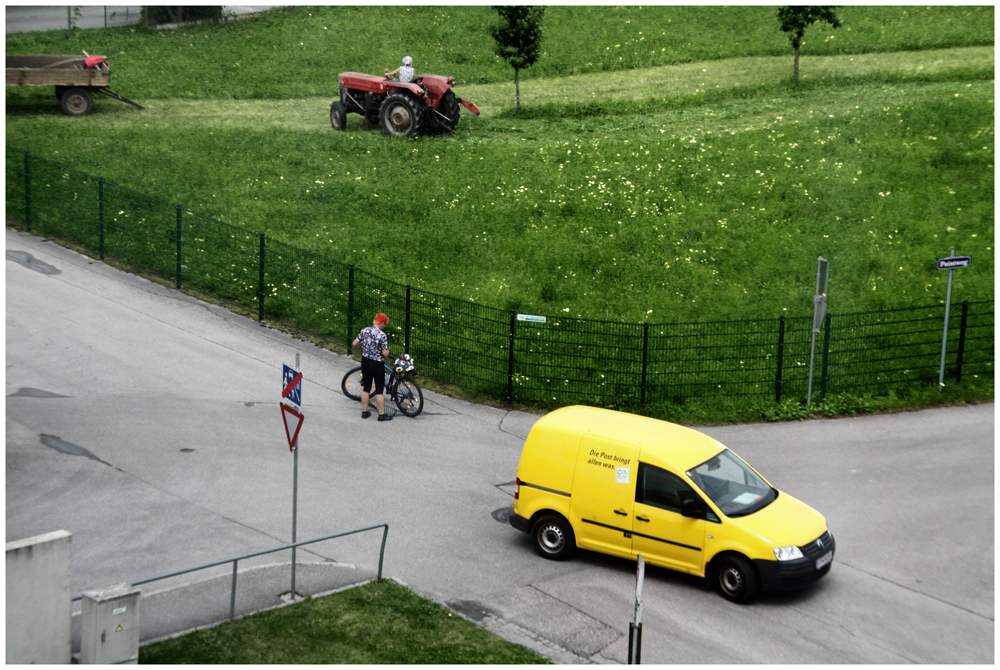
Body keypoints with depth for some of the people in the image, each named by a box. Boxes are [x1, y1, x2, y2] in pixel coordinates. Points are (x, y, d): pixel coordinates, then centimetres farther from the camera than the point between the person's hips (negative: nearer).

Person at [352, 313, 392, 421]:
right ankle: (382, 415, 11)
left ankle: (365, 412, 24)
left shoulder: (364, 331, -5)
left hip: (365, 362, 5)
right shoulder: (382, 335, -20)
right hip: (377, 364, -5)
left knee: (366, 388, 16)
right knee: (379, 390, 5)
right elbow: (385, 353, -21)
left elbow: (354, 344, 0)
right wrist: (387, 350, 2)